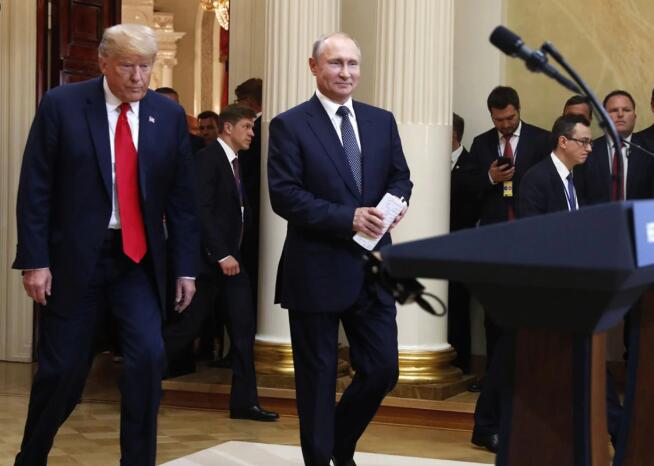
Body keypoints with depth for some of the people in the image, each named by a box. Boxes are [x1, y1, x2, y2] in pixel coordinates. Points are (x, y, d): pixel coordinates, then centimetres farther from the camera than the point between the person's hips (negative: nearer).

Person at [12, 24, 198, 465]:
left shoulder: (170, 115, 2)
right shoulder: (62, 105, -6)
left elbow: (181, 197, 5)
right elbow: (36, 189, -6)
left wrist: (186, 267, 2)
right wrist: (35, 260, -12)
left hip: (139, 259, 2)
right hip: (74, 256, -2)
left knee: (149, 356, -13)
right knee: (63, 368, 5)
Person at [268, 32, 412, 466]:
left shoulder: (382, 120, 10)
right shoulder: (290, 125, -6)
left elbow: (399, 176, 15)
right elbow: (284, 195, -13)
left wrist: (394, 204, -9)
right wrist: (348, 218, -20)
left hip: (373, 268, 5)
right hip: (316, 269, -4)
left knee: (383, 371, 8)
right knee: (318, 377, 7)